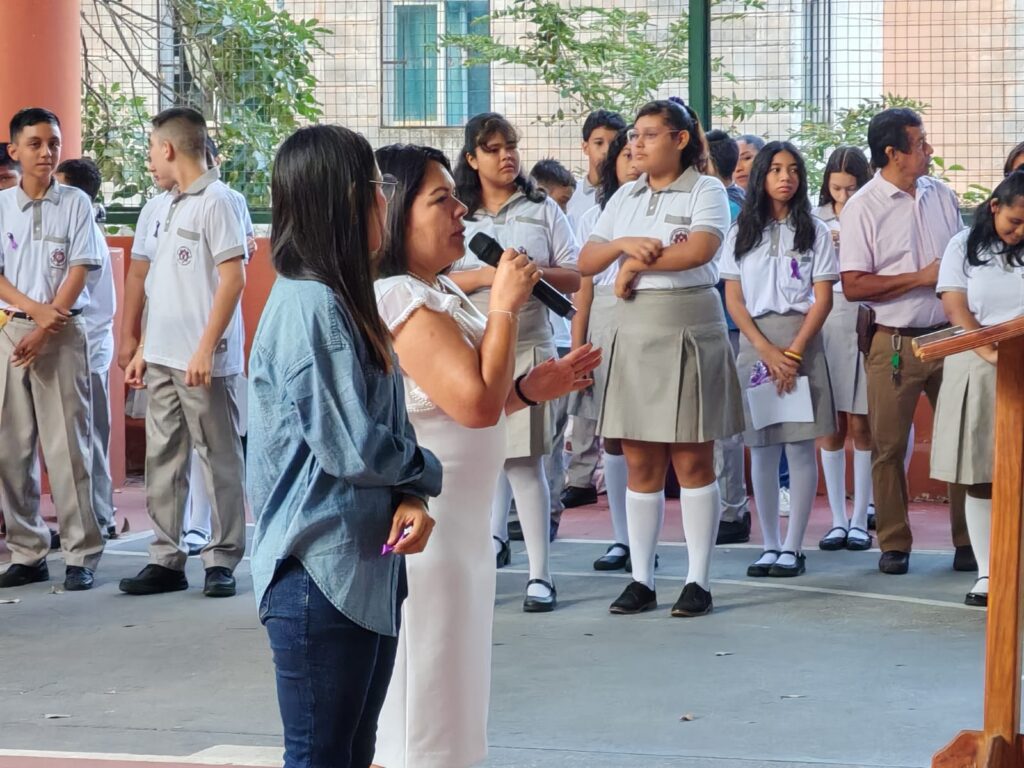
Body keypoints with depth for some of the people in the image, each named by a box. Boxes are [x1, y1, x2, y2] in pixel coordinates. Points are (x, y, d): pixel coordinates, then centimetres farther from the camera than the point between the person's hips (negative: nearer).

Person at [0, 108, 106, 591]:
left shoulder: (75, 203, 1)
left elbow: (79, 271, -4)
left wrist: (45, 329, -12)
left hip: (63, 333, -3)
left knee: (67, 444, -5)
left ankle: (82, 555, -1)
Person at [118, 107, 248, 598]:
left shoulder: (215, 201, -9)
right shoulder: (169, 206, 16)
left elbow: (233, 280, -15)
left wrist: (205, 349, -19)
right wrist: (144, 347, 17)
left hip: (203, 361, -9)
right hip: (162, 358, 9)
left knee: (218, 460, 0)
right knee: (163, 460, 9)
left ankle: (222, 561, 5)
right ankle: (167, 559, 14)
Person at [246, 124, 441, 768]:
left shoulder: (345, 302, 13)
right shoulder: (309, 306, -18)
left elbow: (390, 426, 12)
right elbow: (352, 447, -20)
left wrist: (411, 498, -8)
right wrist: (425, 474, -1)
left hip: (369, 568, 9)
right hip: (321, 575, -9)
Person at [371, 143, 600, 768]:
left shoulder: (439, 292, 13)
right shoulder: (399, 299, -19)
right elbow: (477, 401, -26)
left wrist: (531, 389, 9)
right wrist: (506, 306, -17)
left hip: (457, 526, 11)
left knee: (443, 705, 18)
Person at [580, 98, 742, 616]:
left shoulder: (706, 191, -1)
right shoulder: (625, 197, 15)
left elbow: (699, 249, -19)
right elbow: (587, 262, 9)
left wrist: (636, 265, -11)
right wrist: (624, 244, -10)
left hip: (689, 327, -5)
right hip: (633, 330, 5)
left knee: (692, 460, -2)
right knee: (639, 464, 4)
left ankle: (698, 580, 2)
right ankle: (641, 580, 9)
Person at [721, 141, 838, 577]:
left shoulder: (814, 231, 6)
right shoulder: (741, 233, 9)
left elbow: (823, 299, 0)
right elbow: (734, 300, 4)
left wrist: (793, 352, -11)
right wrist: (767, 351, -8)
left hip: (801, 340, -2)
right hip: (754, 342, 2)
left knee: (800, 446, -4)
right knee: (761, 448, 2)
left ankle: (793, 547, 1)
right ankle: (769, 545, 9)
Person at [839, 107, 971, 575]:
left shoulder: (942, 196, 9)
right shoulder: (863, 208, -5)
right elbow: (854, 286, -11)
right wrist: (922, 278, -13)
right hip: (895, 343, -4)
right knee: (888, 447, 1)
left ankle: (968, 541, 10)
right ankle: (894, 544, 12)